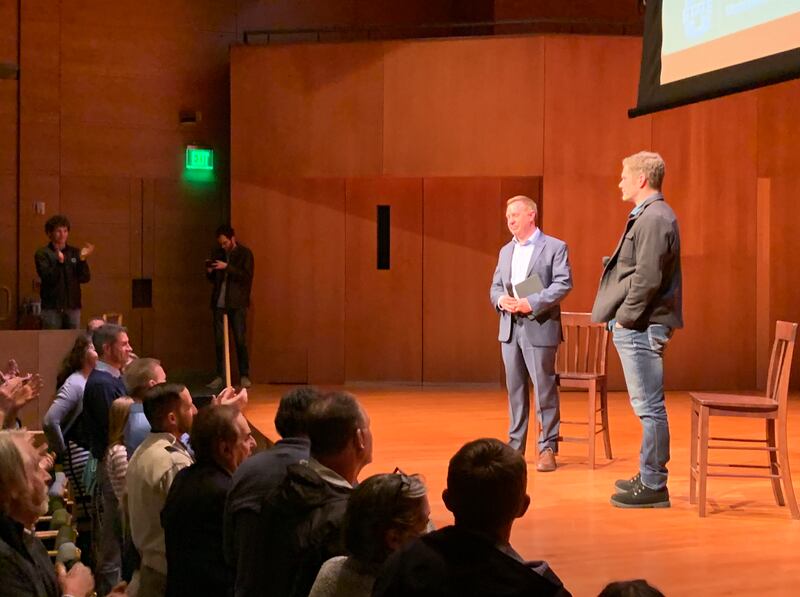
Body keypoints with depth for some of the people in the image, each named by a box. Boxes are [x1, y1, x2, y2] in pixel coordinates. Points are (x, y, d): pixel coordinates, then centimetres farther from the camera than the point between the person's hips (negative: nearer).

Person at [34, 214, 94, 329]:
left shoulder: (75, 253, 9)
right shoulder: (42, 254, 0)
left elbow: (84, 278, 3)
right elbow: (48, 278, -13)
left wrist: (82, 260, -13)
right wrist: (59, 262, -27)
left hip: (73, 306, 3)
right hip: (52, 307, -3)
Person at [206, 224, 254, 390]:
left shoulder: (245, 254, -2)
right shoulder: (217, 254, 14)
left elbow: (247, 276, -14)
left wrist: (227, 267, -20)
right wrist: (209, 271, -2)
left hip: (237, 303, -5)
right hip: (219, 303, 5)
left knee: (240, 341, -3)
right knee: (219, 341, 3)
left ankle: (244, 376, 3)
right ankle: (220, 376, 7)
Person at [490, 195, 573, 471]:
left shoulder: (555, 247, -3)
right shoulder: (506, 251, 17)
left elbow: (563, 284, -12)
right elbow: (495, 286, 17)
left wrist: (532, 303, -20)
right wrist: (501, 300, -6)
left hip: (539, 327, -6)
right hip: (509, 328, 6)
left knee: (544, 389, -3)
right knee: (515, 389, 10)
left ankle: (548, 448, 4)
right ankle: (515, 446, 17)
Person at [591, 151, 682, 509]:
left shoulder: (653, 218, -16)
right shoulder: (649, 215, 17)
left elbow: (647, 278, -23)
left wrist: (626, 319, -15)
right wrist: (623, 318, 15)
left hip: (640, 327, -11)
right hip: (638, 326, 11)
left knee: (649, 407, -5)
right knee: (647, 407, 16)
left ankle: (653, 486, 0)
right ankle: (649, 476, 26)